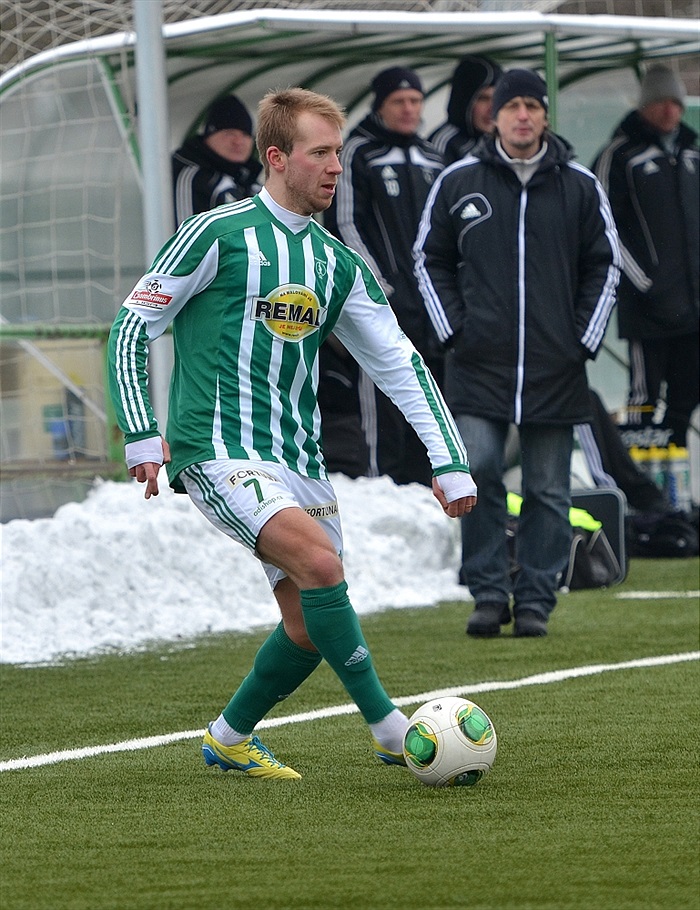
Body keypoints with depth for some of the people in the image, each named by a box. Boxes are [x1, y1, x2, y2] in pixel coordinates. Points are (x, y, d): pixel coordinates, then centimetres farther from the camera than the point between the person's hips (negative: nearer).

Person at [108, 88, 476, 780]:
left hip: (298, 457, 7)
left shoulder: (336, 262, 12)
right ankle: (389, 729, -19)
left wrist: (450, 461, 6)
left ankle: (229, 739, 25)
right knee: (320, 562, -26)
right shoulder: (218, 234, -6)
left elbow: (399, 364, 14)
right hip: (218, 451, -7)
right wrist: (141, 434, -9)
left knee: (312, 623, 1)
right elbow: (132, 326, -2)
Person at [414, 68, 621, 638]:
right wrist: (453, 330, 2)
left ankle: (536, 601, 10)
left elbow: (605, 265, 13)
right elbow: (430, 259, 13)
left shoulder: (580, 186, 7)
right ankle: (489, 592, -4)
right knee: (477, 472, -14)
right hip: (479, 362, -1)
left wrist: (584, 339, 4)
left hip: (557, 370, 1)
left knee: (549, 491, 2)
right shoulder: (458, 182, 6)